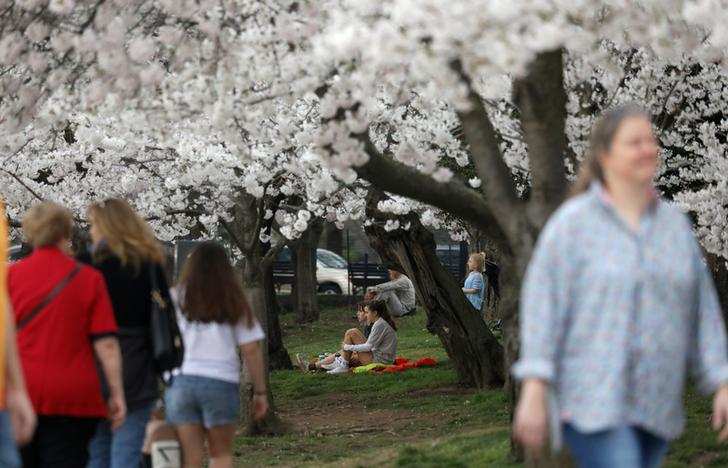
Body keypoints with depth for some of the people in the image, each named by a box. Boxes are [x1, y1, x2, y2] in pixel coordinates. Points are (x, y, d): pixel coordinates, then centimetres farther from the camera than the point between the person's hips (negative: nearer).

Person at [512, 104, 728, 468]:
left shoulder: (675, 224, 10)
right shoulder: (571, 223, -5)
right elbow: (542, 307, -9)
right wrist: (533, 393, -16)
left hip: (654, 407, 6)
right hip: (592, 402, -6)